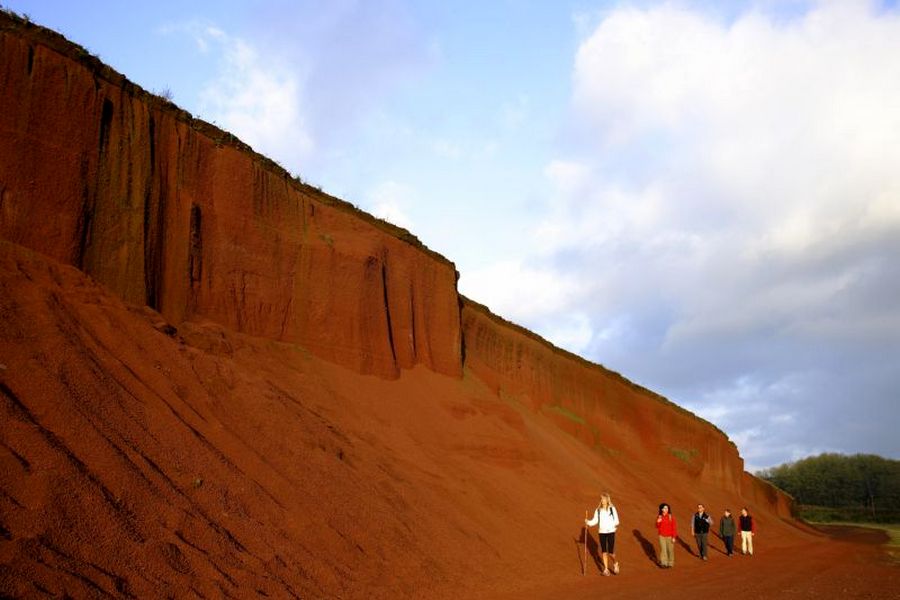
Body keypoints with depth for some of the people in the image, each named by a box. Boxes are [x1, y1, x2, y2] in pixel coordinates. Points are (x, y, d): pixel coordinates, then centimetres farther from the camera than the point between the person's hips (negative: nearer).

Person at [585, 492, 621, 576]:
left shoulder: (612, 509, -3)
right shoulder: (598, 510, 4)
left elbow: (616, 521, -4)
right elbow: (595, 520, 5)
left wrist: (615, 524, -24)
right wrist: (588, 522, -11)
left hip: (611, 532, -2)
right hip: (602, 532, 2)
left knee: (611, 551, -3)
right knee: (604, 551, 0)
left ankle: (615, 563, 28)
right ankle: (606, 569, 11)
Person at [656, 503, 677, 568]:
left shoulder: (671, 517, -13)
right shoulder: (659, 517, -4)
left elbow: (673, 528, -9)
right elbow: (657, 527, 4)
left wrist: (674, 537, -11)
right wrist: (658, 522, -18)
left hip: (669, 536, -2)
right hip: (662, 536, 2)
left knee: (670, 550, 8)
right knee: (663, 549, 0)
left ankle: (670, 563, 23)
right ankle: (663, 563, 10)